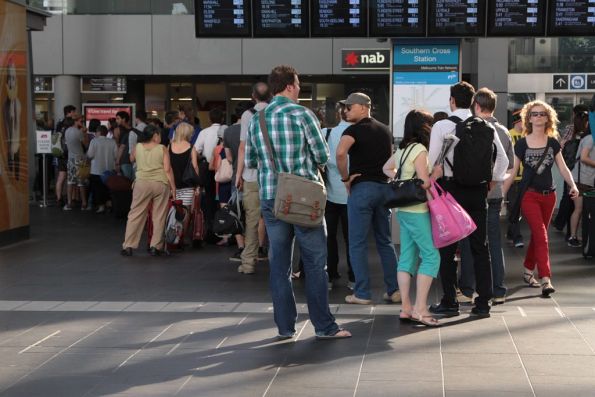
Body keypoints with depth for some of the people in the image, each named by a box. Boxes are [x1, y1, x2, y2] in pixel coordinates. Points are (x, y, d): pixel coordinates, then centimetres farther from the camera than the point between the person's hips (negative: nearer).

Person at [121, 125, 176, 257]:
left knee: (135, 214, 7)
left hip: (142, 183, 2)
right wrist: (173, 187, -1)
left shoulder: (138, 147, 7)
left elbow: (132, 159, 26)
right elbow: (168, 169, -5)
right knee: (159, 216, 6)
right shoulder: (162, 149, 0)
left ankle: (128, 246, 6)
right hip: (161, 184, -1)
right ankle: (155, 247, 7)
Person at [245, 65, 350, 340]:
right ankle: (323, 325, 5)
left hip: (271, 198, 4)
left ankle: (285, 326, 11)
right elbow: (323, 156, -6)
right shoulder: (302, 114, -7)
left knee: (279, 263, 8)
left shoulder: (256, 120, 7)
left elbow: (250, 162, 13)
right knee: (315, 262, 3)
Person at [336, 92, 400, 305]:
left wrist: (345, 178, -16)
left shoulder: (355, 130, -9)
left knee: (358, 244, 1)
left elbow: (340, 152, -27)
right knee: (385, 242, 13)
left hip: (362, 188, -7)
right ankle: (394, 290, 12)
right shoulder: (385, 130, 14)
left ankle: (362, 293, 2)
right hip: (384, 187, 7)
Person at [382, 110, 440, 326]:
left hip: (403, 209, 9)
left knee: (407, 256, 8)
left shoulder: (402, 148, 13)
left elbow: (386, 168, 28)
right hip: (417, 209, -9)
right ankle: (420, 308, -9)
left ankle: (406, 307, 10)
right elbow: (424, 183, -17)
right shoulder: (420, 149, -13)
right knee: (431, 256, -6)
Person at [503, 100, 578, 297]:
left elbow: (563, 168, 3)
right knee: (541, 236, -14)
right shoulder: (522, 144, -3)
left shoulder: (553, 143, 5)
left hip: (549, 195, 4)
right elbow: (512, 172, 0)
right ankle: (545, 280, -19)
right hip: (529, 195, -4)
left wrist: (572, 185, -15)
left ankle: (528, 271, 30)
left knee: (537, 235, 13)